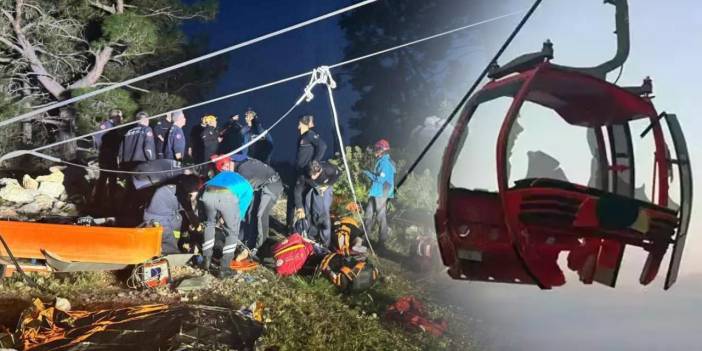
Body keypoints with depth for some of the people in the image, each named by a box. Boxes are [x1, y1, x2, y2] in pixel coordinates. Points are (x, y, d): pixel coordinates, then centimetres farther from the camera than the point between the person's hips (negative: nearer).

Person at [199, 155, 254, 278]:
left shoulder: (222, 174, 44)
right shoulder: (247, 188, 36)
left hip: (208, 194, 3)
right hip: (228, 197, -3)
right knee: (232, 232, 21)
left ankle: (206, 260, 34)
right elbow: (241, 211, 37)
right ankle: (224, 269, 17)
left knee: (209, 223, 33)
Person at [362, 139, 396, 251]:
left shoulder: (385, 163, -16)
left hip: (381, 194, -10)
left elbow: (381, 179, -22)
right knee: (369, 214, 16)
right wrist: (370, 174, 11)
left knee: (381, 216, -5)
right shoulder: (381, 161, 15)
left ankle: (382, 241, 2)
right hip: (375, 193, 10)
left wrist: (369, 174, -14)